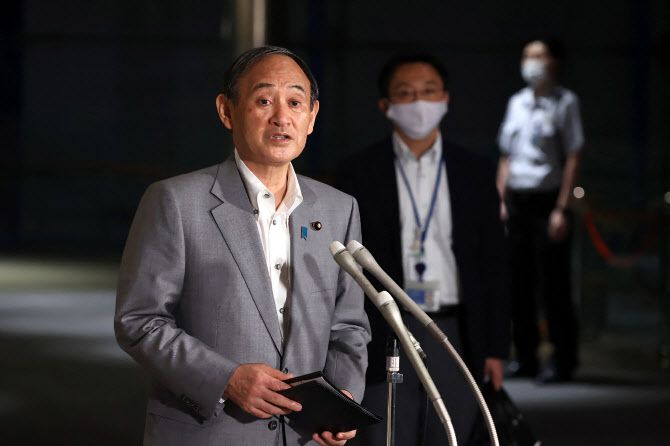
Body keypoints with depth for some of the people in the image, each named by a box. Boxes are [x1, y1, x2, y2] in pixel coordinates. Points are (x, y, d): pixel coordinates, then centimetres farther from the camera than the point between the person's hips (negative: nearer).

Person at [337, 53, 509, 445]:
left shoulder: (476, 173, 8)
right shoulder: (359, 173, 3)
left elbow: (492, 266, 8)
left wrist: (496, 348, 3)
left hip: (456, 336, 2)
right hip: (384, 339, -2)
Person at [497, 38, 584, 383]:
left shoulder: (564, 102, -2)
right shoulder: (516, 102, 15)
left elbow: (573, 157, -7)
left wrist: (561, 208, -13)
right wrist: (502, 200, 9)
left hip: (547, 201, -5)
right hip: (516, 201, 5)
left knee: (553, 284, -4)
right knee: (519, 283, 6)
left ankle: (563, 360, 2)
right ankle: (525, 357, 14)